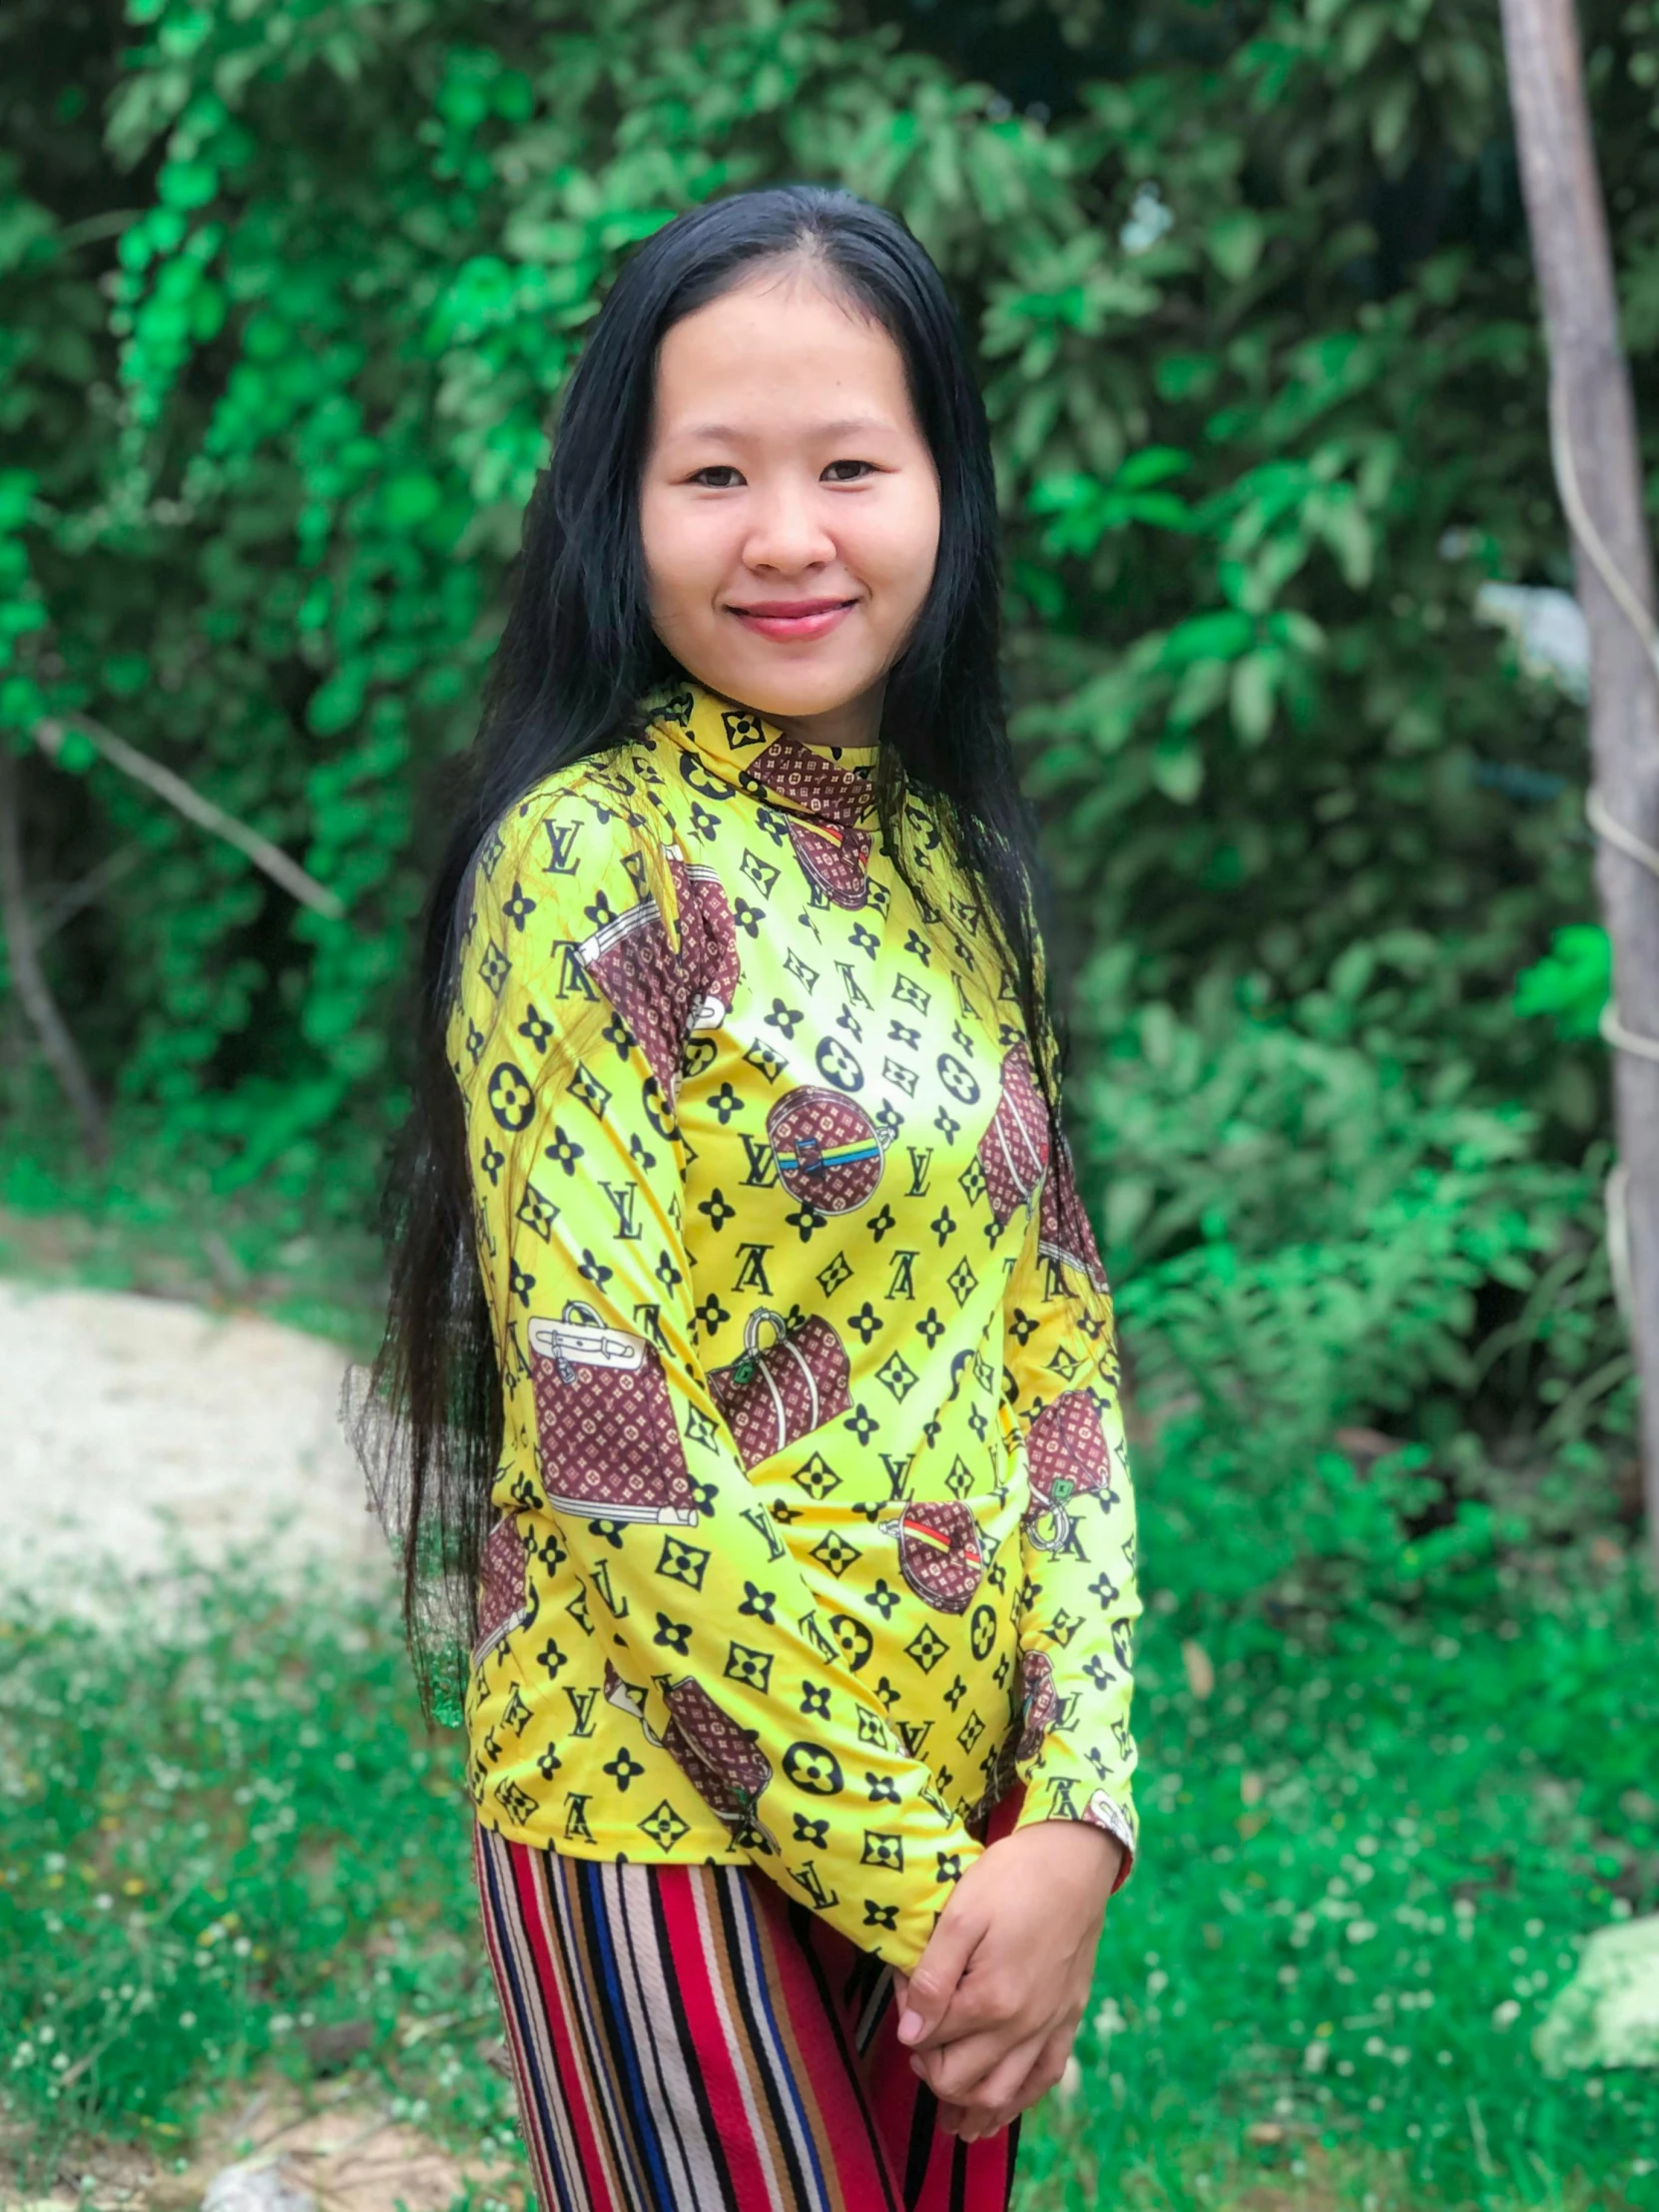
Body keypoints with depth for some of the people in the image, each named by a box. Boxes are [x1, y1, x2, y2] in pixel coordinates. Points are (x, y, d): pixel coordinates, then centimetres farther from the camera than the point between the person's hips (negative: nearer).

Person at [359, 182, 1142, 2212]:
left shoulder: (953, 860, 5)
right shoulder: (590, 860, -14)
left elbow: (1054, 1341, 3)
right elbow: (598, 1432, -18)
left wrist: (1078, 1815, -8)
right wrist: (910, 1874, -14)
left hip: (971, 1794, 6)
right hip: (675, 1805, -6)